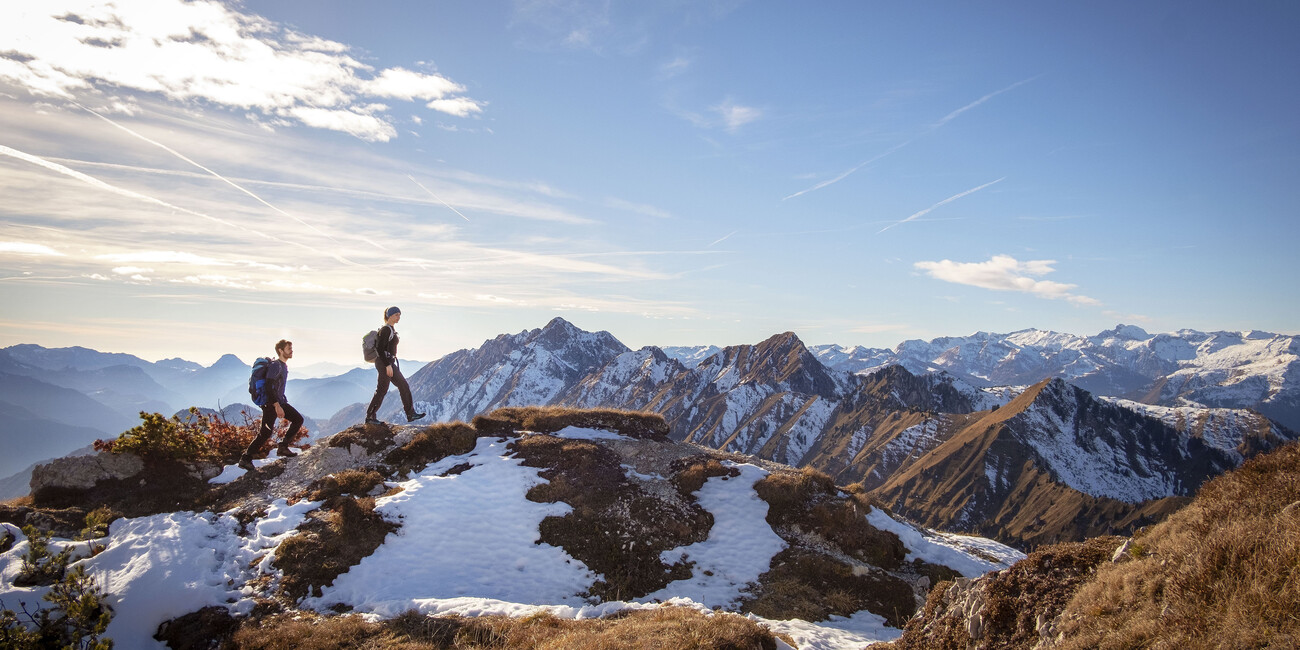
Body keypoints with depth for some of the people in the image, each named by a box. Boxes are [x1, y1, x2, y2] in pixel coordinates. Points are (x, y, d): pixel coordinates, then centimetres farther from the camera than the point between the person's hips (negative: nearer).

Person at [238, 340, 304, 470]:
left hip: (280, 402, 9)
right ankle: (245, 459, 3)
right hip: (271, 403, -9)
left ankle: (283, 447, 7)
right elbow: (269, 387, -24)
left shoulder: (284, 366, 13)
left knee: (298, 419, 4)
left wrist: (283, 403, 25)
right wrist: (277, 406, -28)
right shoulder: (275, 366, -17)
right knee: (266, 433, -7)